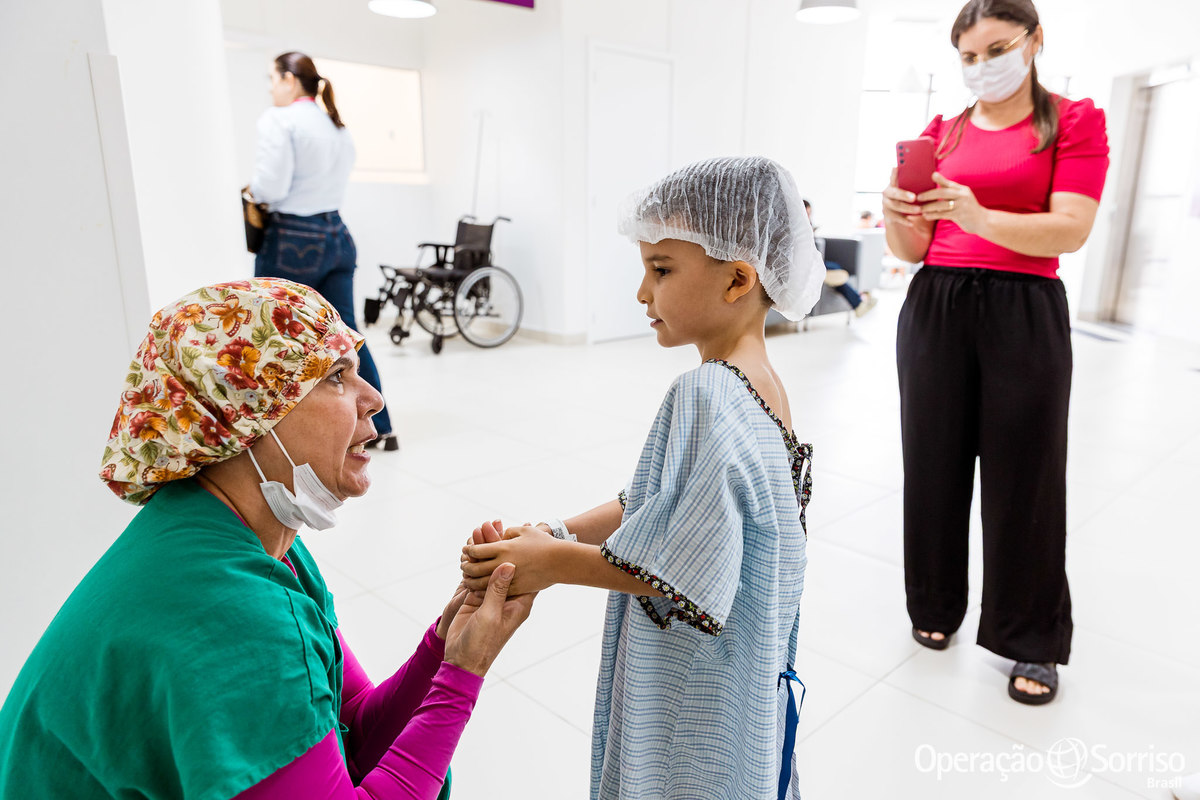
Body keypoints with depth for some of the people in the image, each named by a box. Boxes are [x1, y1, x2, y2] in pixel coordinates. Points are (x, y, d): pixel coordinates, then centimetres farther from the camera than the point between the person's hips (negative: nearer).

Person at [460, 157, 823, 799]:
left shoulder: (705, 396, -28)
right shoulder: (758, 380, 1)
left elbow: (687, 572, -28)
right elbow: (656, 506, 4)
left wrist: (557, 562, -18)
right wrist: (556, 532, -3)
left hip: (696, 698, -8)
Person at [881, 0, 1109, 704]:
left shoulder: (1074, 122, 4)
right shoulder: (940, 133, 12)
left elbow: (1071, 231, -11)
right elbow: (913, 250, 8)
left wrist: (978, 216, -26)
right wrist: (898, 217, -15)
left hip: (1023, 314, -3)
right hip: (935, 310, 3)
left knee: (1024, 475, 1)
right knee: (935, 465, 7)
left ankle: (1033, 640, 19)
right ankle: (938, 605, 27)